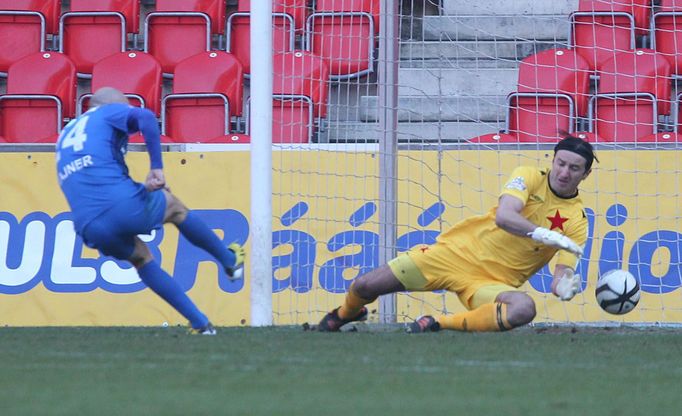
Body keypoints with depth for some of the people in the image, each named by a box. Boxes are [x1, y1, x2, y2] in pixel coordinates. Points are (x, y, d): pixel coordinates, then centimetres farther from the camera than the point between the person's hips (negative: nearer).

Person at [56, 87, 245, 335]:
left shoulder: (65, 136, 28)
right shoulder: (108, 113, 9)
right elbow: (145, 118, -13)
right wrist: (156, 167, -10)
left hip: (91, 230, 6)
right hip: (124, 205, -6)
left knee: (140, 258, 30)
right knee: (174, 206, 26)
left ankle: (200, 323, 27)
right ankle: (230, 261, 42)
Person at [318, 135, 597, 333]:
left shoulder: (577, 221, -3)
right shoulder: (529, 177, -6)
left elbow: (561, 278, -7)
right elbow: (504, 216, -26)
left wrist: (566, 287, -31)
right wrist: (543, 234, -40)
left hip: (495, 282, 0)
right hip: (458, 252, 0)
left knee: (524, 309, -37)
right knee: (365, 287, -6)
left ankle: (438, 324, -17)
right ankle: (345, 314, 35)